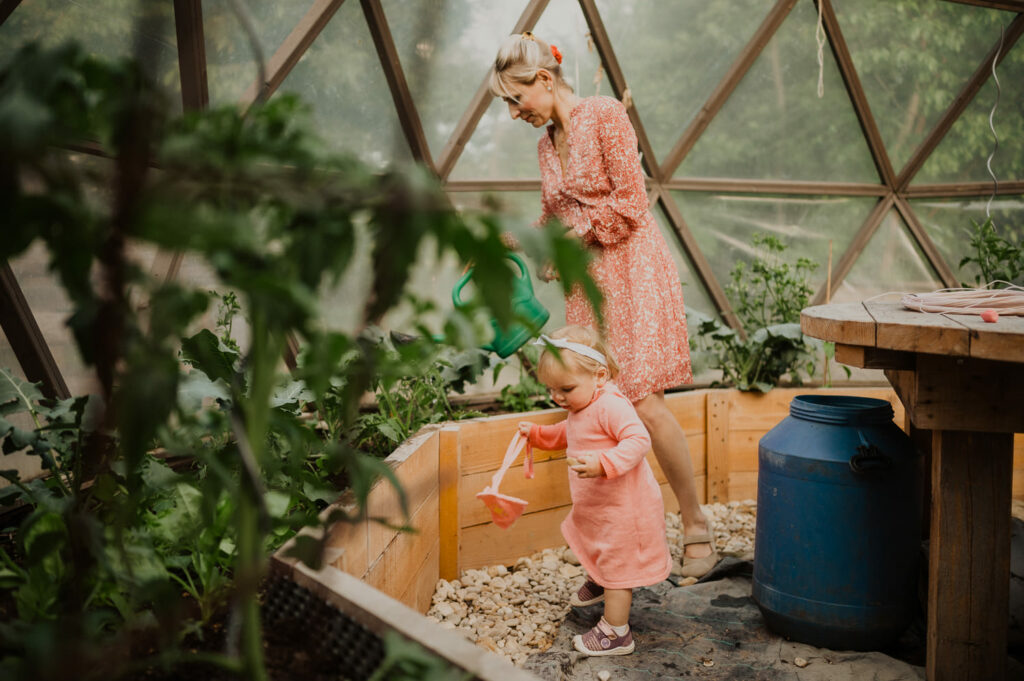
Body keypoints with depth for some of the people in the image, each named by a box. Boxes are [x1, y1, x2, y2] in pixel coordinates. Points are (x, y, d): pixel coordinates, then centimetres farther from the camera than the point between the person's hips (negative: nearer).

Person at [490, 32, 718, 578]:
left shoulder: (605, 115, -4)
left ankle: (696, 527, 3)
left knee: (643, 401, -13)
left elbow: (630, 201, -11)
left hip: (631, 271, -7)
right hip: (586, 285, 7)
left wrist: (573, 240, -7)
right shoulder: (547, 142, 18)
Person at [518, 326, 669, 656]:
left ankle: (616, 634, 13)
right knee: (595, 546, 32)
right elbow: (567, 434, 24)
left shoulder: (611, 405, -28)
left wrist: (603, 463, -50)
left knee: (617, 562, 1)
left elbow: (638, 440, -39)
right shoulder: (580, 409, 3)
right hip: (597, 504, 10)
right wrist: (537, 434, 13)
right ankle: (598, 582, 62)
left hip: (623, 505, -10)